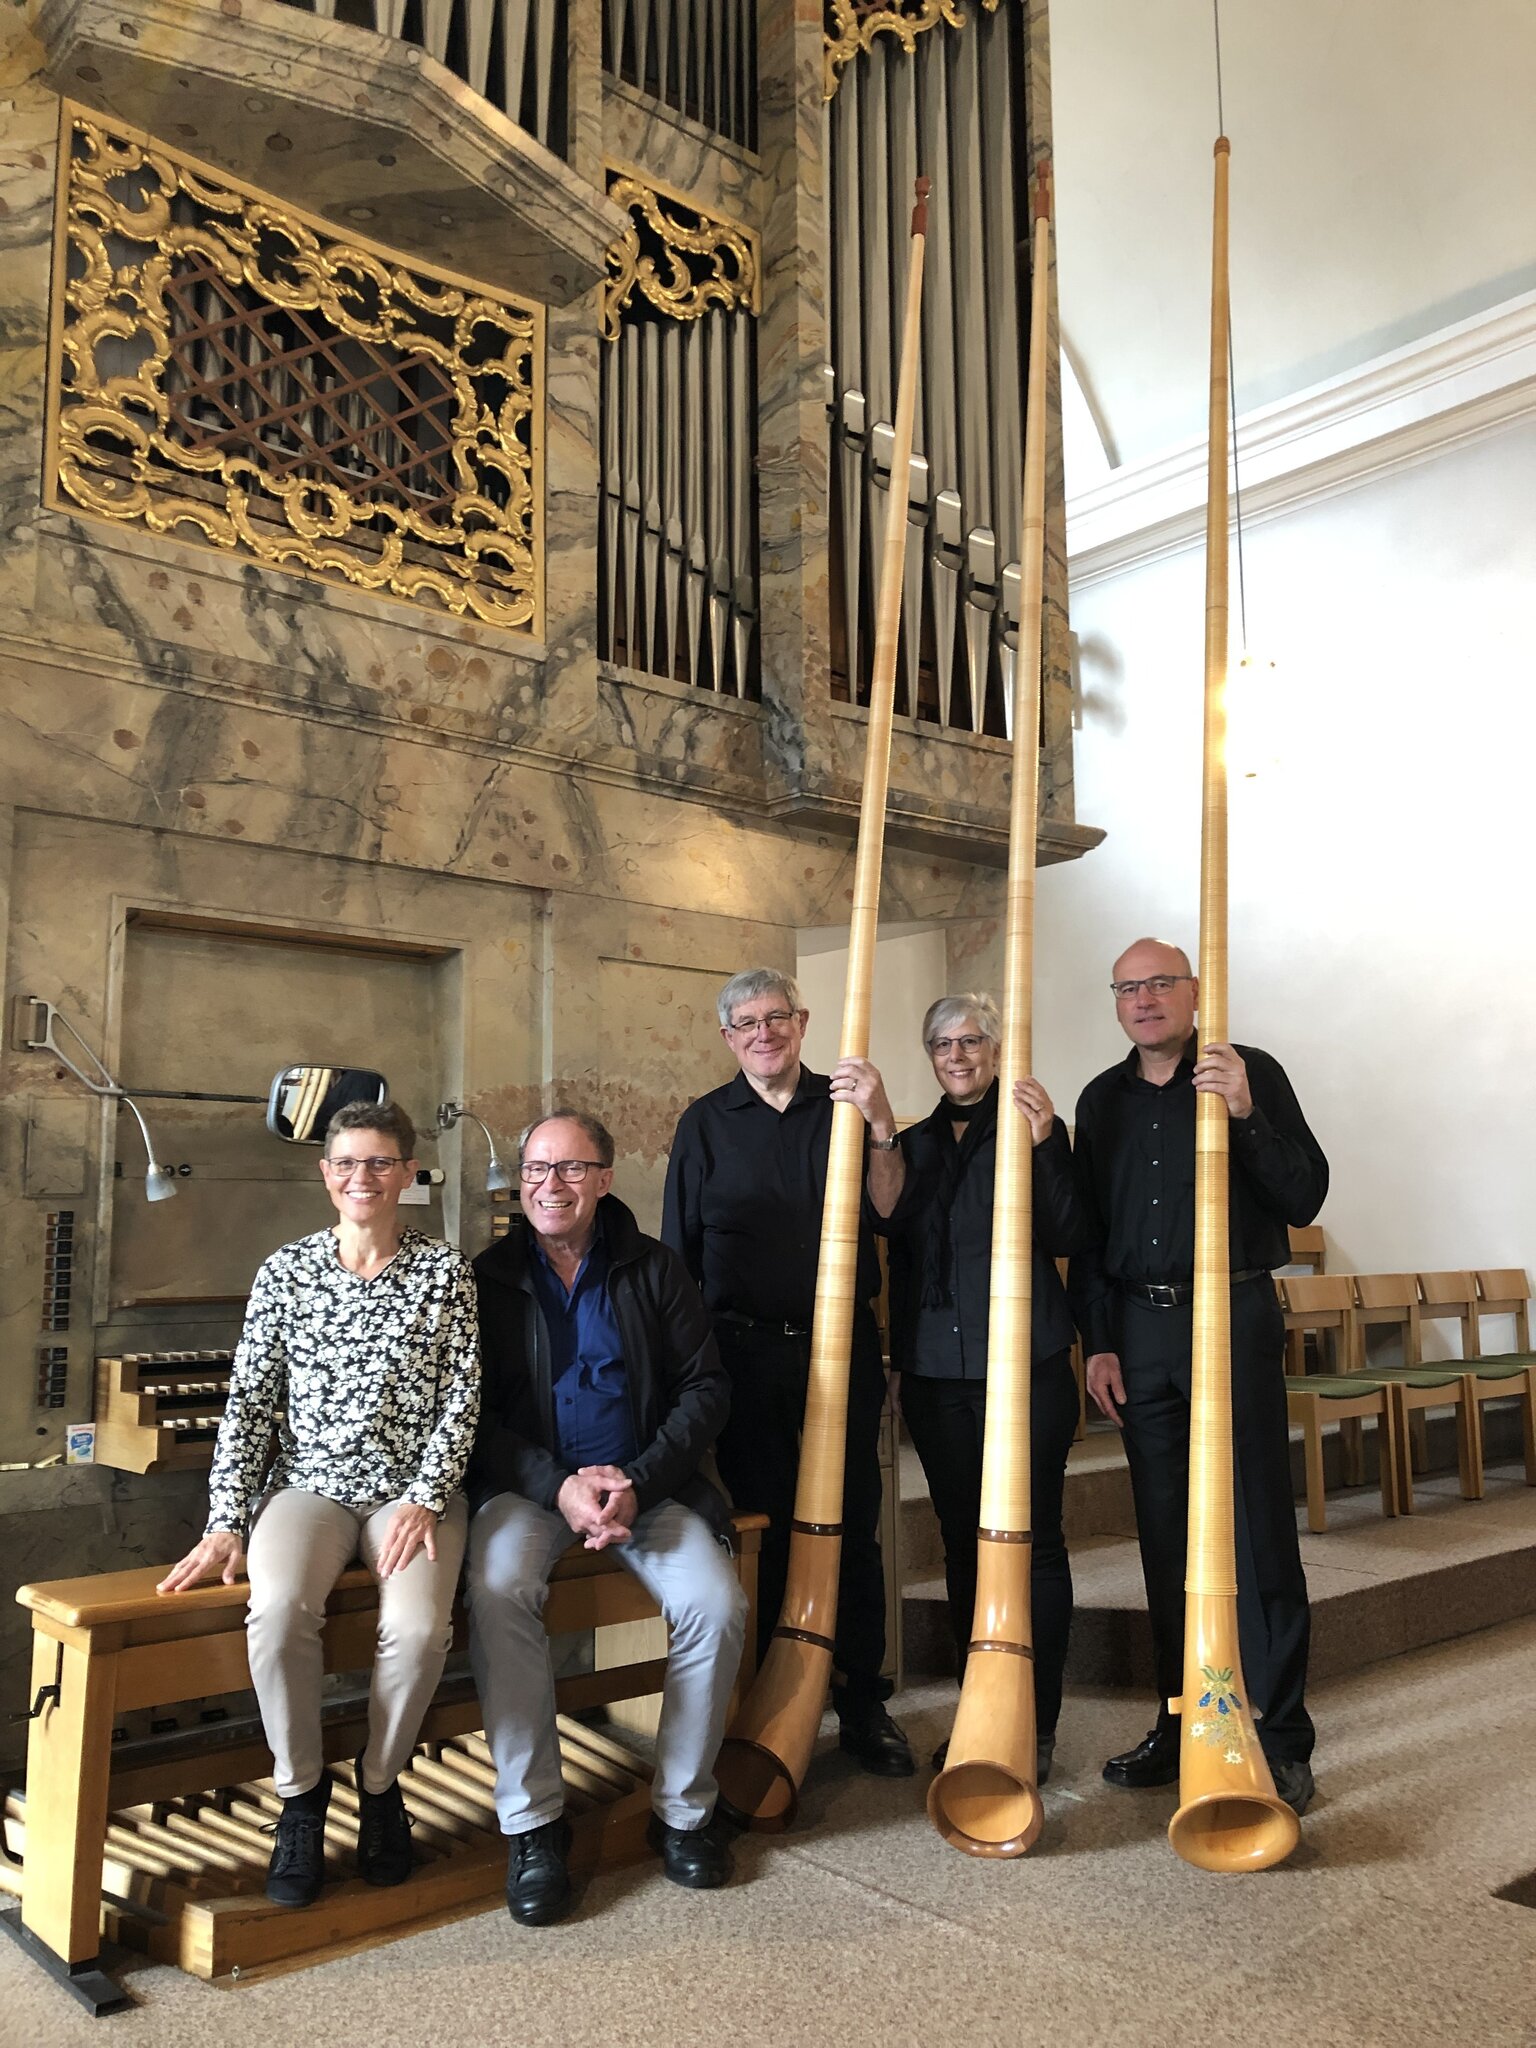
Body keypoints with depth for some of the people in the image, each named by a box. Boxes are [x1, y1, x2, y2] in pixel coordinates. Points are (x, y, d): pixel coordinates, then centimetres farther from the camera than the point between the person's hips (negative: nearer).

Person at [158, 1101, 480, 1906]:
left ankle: (380, 1781, 4)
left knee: (418, 1628, -28)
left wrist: (426, 1498, -12)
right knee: (279, 1611, -30)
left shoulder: (445, 1271, 2)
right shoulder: (286, 1271, 5)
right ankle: (301, 1792, -2)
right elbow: (248, 1401, 3)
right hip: (308, 1484, 1)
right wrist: (225, 1524, -5)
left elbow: (461, 1397, -1)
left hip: (412, 1487, -1)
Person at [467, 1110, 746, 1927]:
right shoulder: (487, 1278, 3)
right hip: (527, 1483, -1)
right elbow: (474, 1414, -1)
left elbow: (705, 1386, 2)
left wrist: (638, 1482, -12)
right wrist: (559, 1487, -16)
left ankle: (683, 1810, 0)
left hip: (647, 1482, 1)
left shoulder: (654, 1269, 6)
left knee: (717, 1604, -22)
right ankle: (533, 1823, -15)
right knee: (499, 1594, -31)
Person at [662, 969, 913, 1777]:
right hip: (746, 1354, 0)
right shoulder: (705, 1123, 7)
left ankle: (863, 1703, 18)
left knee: (853, 1527, 5)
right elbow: (680, 1252, 8)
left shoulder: (842, 1106, 8)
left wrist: (882, 1128, -9)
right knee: (761, 1529, 5)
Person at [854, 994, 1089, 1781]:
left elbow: (1068, 1237, -8)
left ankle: (1036, 1724, 13)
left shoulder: (1033, 1125, 1)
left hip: (1026, 1367, -4)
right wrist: (878, 1125, -17)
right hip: (936, 1374, 4)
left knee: (1032, 1539, 1)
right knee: (961, 1539, 11)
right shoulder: (916, 1143, 13)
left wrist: (1043, 1146, -21)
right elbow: (887, 1216, -6)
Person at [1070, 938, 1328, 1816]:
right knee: (1167, 1536, 9)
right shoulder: (1103, 1099, 13)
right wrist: (1098, 1341, 8)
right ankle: (1183, 1728, 21)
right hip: (1139, 1327, 4)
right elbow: (1087, 1230, 14)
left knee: (1257, 1528, -2)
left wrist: (1245, 1114, -21)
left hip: (1233, 1317, -4)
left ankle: (1282, 1741, 10)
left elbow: (1305, 1197, -6)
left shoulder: (1252, 1073, 0)